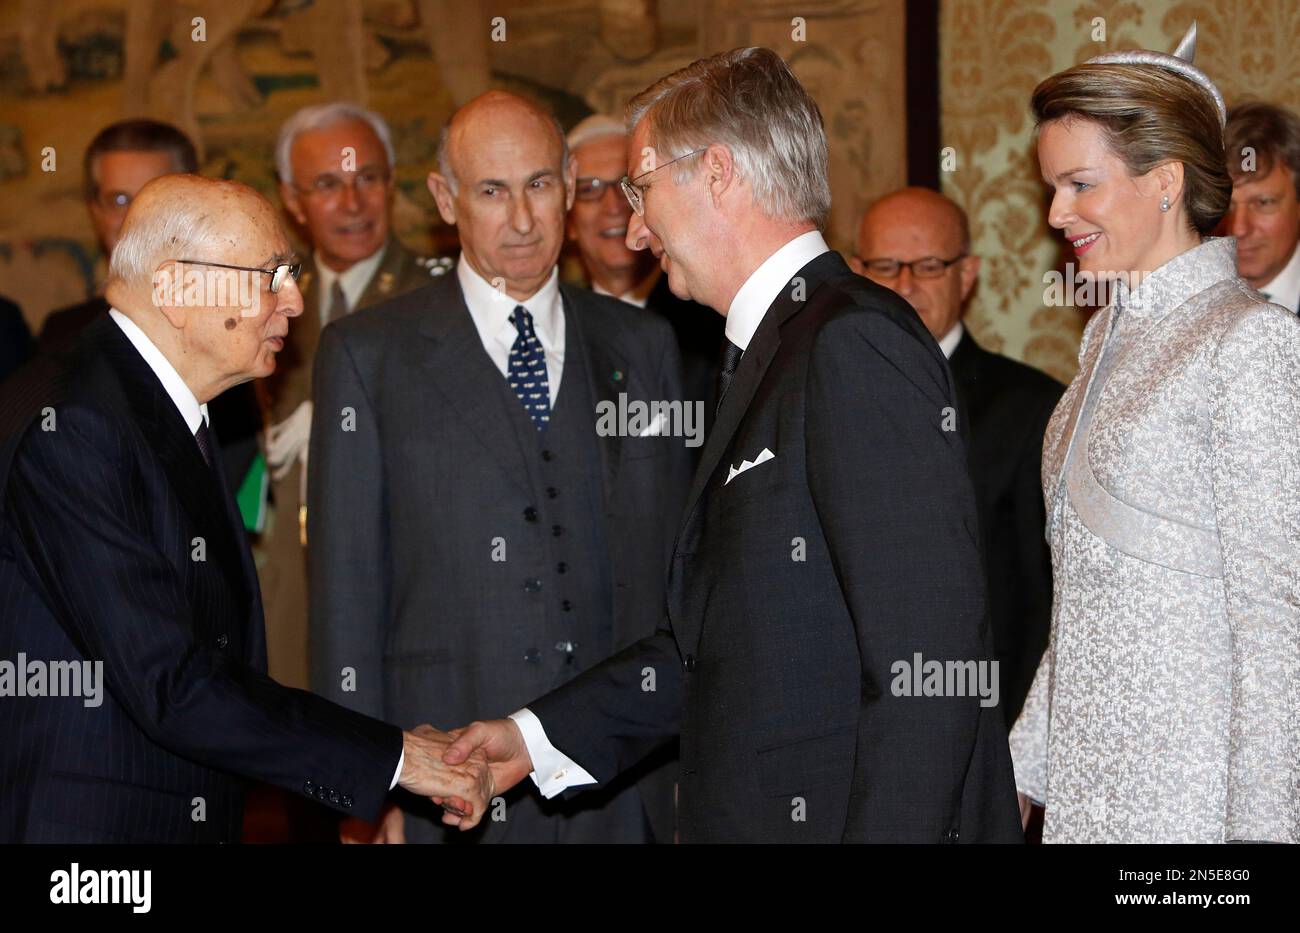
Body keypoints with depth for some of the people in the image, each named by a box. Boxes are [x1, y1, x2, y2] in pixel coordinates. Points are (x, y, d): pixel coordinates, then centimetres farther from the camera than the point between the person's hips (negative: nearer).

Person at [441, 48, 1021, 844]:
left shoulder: (855, 344, -16)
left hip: (846, 816, -9)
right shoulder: (774, 353, 15)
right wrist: (542, 734, 14)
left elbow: (927, 663, -22)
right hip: (762, 813, 9)